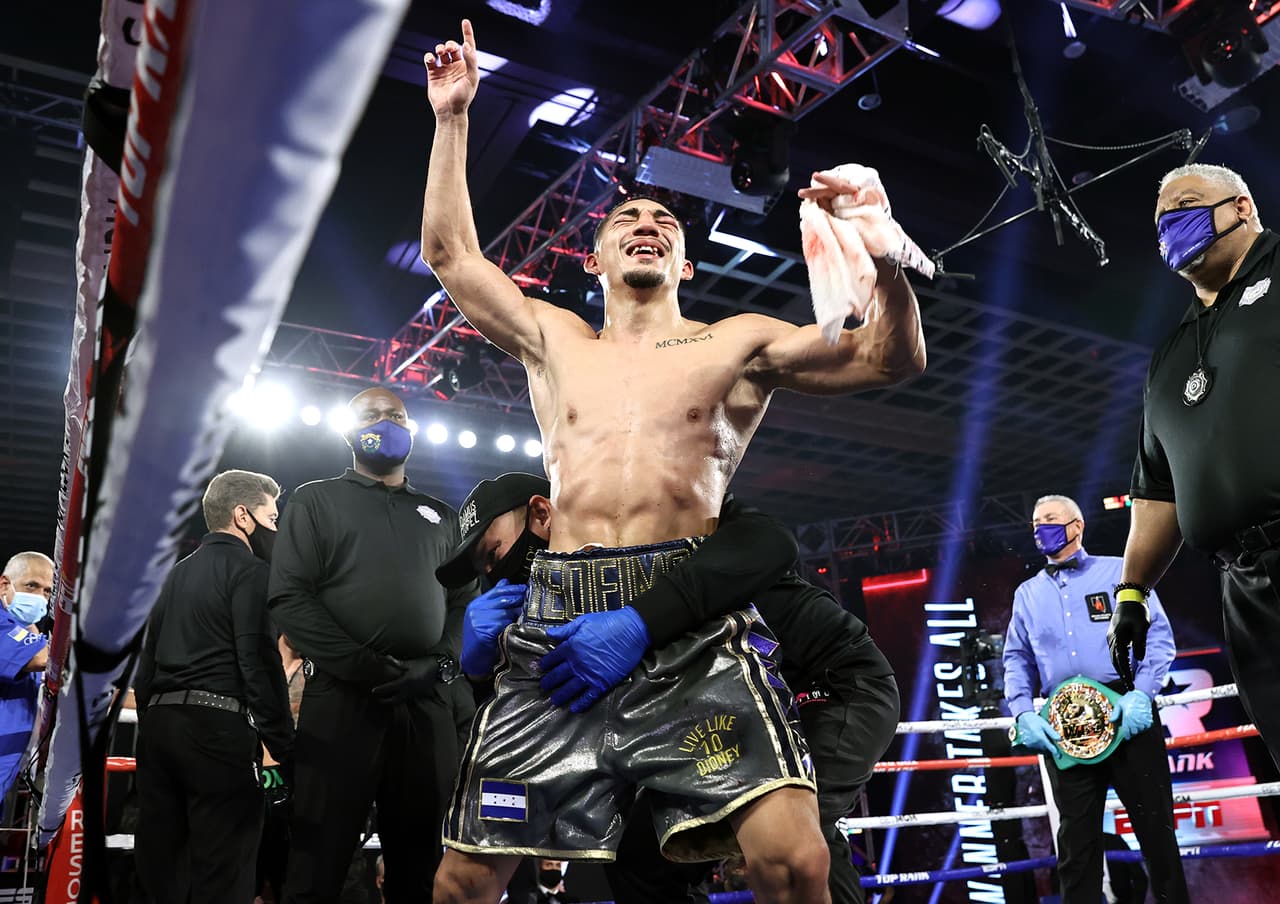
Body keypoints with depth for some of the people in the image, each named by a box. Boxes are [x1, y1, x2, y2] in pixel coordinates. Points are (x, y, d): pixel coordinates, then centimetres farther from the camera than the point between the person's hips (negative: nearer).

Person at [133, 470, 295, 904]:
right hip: (218, 725, -8)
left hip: (159, 722, 8)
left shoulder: (179, 572, 19)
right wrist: (287, 751, -13)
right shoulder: (249, 570, -5)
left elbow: (148, 661, 20)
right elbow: (260, 664, -15)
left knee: (162, 865, 13)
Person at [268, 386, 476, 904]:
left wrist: (440, 664, -6)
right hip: (341, 699, -3)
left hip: (429, 702, 3)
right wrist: (364, 667, -12)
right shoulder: (316, 501, 10)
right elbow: (289, 598, -3)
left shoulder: (440, 516, 20)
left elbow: (464, 602, 14)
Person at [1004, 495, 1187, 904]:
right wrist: (1023, 713, -1)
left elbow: (1158, 635, 0)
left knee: (1155, 825, 2)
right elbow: (1017, 659, 15)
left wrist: (1141, 693, -14)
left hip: (1126, 712, -2)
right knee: (1077, 838, 5)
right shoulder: (1027, 593, 18)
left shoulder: (1119, 571, 8)